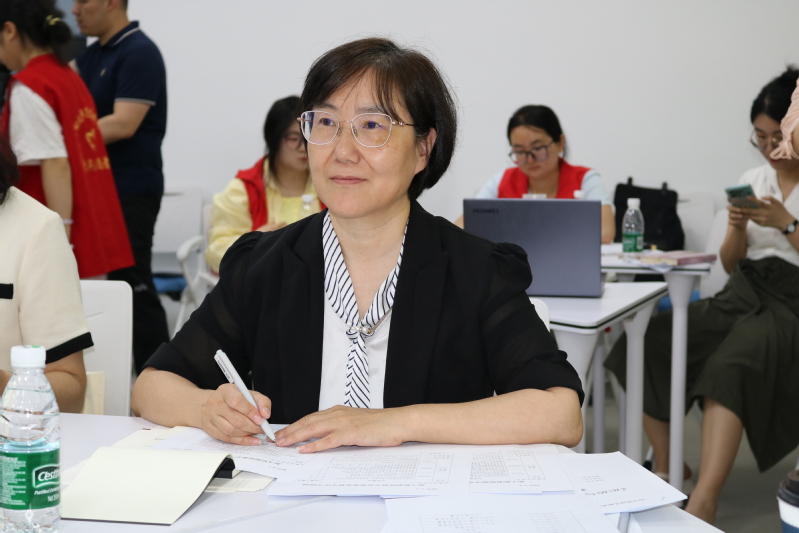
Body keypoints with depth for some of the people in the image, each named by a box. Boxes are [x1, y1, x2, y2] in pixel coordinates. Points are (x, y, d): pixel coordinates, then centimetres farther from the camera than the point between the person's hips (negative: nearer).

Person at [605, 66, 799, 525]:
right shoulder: (753, 180, 15)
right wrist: (738, 228, -5)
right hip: (743, 294, 6)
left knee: (730, 367, -37)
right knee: (647, 341, -20)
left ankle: (704, 500, -43)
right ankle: (667, 466, -8)